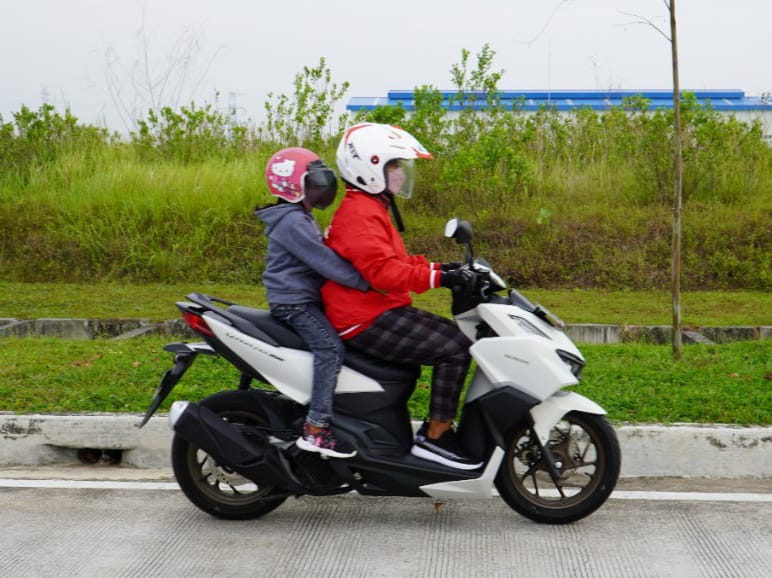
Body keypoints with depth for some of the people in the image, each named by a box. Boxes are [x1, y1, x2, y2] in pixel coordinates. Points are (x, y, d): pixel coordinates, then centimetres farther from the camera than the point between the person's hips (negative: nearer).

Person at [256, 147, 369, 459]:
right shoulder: (293, 221, -16)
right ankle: (315, 429, -27)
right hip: (293, 301, -11)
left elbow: (321, 256, 21)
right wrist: (366, 282, -22)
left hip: (303, 298, 11)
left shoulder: (299, 217, 19)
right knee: (330, 348, -24)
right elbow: (323, 260, -23)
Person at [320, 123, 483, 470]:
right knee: (456, 348, -16)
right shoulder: (359, 214, -15)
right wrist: (436, 278, -29)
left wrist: (437, 268, 10)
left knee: (453, 336, 11)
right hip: (369, 321, -11)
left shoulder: (370, 208, 20)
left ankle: (440, 427, 12)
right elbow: (380, 269, -27)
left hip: (381, 312, 11)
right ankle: (434, 437, -11)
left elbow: (396, 260, 24)